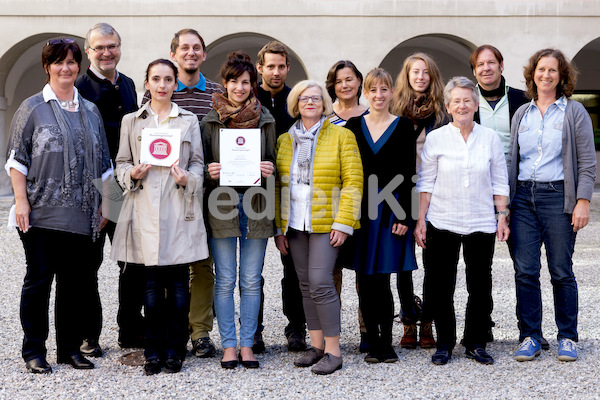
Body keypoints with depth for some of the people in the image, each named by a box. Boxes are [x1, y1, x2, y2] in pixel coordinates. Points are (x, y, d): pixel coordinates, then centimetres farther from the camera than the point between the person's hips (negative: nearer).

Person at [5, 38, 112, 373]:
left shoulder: (90, 111, 14)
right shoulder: (33, 108, 2)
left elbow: (102, 165, 16)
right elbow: (18, 159, -2)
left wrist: (102, 205, 11)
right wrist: (22, 201, -10)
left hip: (81, 216, 4)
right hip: (42, 214, -4)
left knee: (77, 282, 7)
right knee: (39, 280, 1)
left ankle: (71, 348, 19)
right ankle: (34, 351, 12)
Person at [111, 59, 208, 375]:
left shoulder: (189, 120, 12)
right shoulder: (131, 121, 13)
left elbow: (198, 163, 10)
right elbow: (122, 162, 14)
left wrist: (187, 179, -11)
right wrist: (132, 174, -8)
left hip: (179, 209, 0)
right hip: (145, 209, 0)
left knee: (178, 284, -1)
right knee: (151, 284, 0)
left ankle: (175, 352, 10)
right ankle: (154, 353, 10)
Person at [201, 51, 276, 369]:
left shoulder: (266, 120, 9)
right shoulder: (211, 120, 6)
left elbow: (273, 162, 13)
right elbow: (202, 164, 9)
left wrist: (269, 170, -9)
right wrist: (211, 173, -12)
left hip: (255, 205, 1)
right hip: (222, 205, -1)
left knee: (251, 281, 4)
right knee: (225, 280, 1)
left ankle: (247, 344, 14)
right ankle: (229, 346, 10)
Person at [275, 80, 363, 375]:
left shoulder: (341, 136, 0)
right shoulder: (284, 140, 13)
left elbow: (353, 182, -5)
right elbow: (278, 185, 14)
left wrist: (343, 223, -13)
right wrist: (278, 228, 8)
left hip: (326, 224, -5)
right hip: (294, 225, 5)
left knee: (320, 283, -12)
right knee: (306, 285, 8)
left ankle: (333, 351, -3)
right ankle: (317, 347, 17)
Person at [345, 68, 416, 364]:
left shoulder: (403, 126, 2)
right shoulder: (353, 126, 8)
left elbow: (407, 175, -1)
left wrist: (404, 216, -8)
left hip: (390, 209, -3)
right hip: (359, 209, 3)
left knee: (380, 279, -4)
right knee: (365, 281, 5)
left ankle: (386, 343, 8)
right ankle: (373, 342, 15)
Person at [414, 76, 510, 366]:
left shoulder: (490, 138, 5)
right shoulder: (435, 138, 1)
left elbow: (499, 182, 9)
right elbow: (426, 183, 3)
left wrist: (502, 217, 3)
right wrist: (420, 220, -2)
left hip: (481, 224, 1)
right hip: (442, 223, -1)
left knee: (480, 287, 5)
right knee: (441, 287, 3)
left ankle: (476, 344, 18)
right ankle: (444, 344, 16)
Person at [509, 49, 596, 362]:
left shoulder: (574, 112, 3)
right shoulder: (521, 114, 14)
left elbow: (587, 162, 0)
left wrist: (583, 202, -10)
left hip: (558, 196, -3)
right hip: (523, 196, 3)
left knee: (561, 271, 1)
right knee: (525, 271, 0)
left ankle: (567, 337, 14)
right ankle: (529, 337, 10)